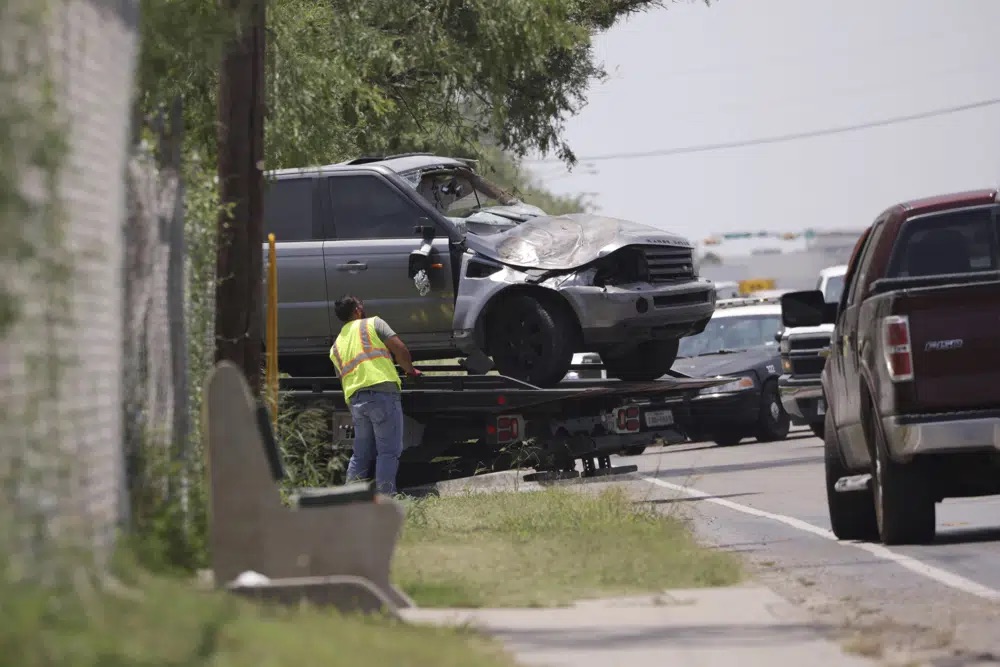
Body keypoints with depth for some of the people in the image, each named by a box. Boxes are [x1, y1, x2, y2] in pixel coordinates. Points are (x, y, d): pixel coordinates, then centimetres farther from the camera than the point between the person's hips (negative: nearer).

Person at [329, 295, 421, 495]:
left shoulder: (336, 346, 25)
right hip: (382, 391, -6)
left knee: (361, 454, 14)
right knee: (388, 451, -6)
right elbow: (400, 349, 1)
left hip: (355, 399, 6)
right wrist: (410, 370, 17)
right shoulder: (373, 323, 9)